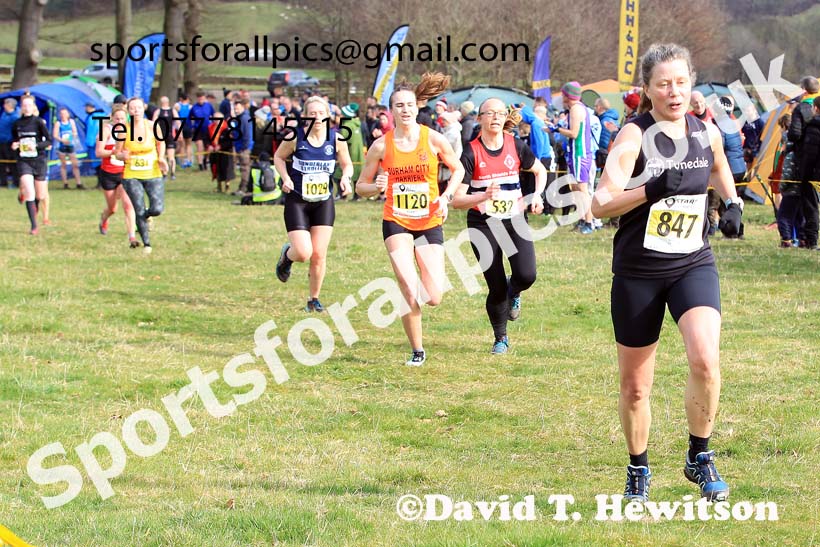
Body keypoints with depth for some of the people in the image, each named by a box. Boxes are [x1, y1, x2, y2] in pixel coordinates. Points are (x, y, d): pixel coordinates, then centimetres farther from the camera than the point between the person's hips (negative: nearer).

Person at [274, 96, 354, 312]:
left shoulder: (336, 139, -5)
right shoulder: (295, 138, -11)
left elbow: (347, 164, 9)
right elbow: (279, 157, 6)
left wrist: (345, 177, -12)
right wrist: (286, 178, -10)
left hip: (324, 202, 2)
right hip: (297, 201, -2)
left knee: (319, 255, 1)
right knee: (303, 253, -13)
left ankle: (314, 299, 21)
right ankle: (287, 255, 26)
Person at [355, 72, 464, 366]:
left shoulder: (434, 139, -5)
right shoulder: (381, 145, -5)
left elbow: (458, 170, 12)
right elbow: (361, 186, 4)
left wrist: (446, 197, -5)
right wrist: (377, 187, -18)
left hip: (430, 224, 1)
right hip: (396, 222, -1)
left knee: (433, 298, -5)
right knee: (410, 293, -19)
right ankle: (417, 351, 1)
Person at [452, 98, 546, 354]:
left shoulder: (516, 146, -2)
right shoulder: (471, 153, -11)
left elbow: (540, 171, 17)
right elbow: (456, 200, -13)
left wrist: (537, 195, 0)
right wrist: (484, 196, -29)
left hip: (514, 220, 2)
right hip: (483, 224, -2)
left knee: (526, 276, -17)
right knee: (496, 288, -4)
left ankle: (513, 292, 22)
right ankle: (500, 338, 20)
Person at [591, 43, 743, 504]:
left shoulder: (708, 133, 1)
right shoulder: (634, 136, -12)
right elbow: (600, 205, -21)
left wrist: (733, 203, 9)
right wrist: (651, 190, -34)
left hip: (694, 265, 2)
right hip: (638, 273, -2)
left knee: (705, 359, -23)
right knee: (635, 386, 7)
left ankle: (700, 458, -2)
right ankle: (638, 470, 30)